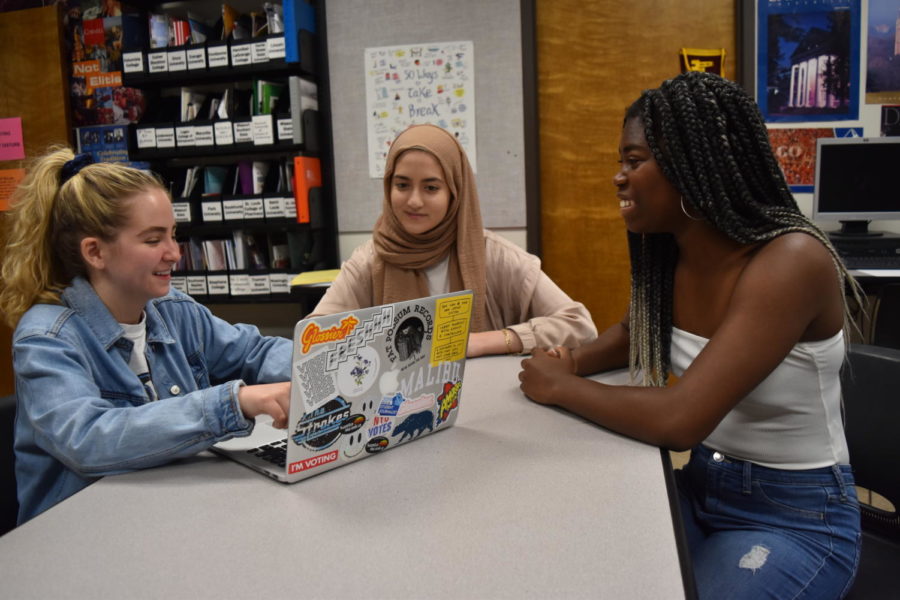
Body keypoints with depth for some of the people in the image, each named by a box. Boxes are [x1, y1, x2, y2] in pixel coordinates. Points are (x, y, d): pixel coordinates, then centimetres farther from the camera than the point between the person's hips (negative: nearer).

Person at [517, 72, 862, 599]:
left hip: (796, 518, -5)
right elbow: (636, 332, 17)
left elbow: (680, 420, -33)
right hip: (700, 487, 6)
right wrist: (574, 362, -4)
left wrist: (561, 388, -18)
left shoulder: (790, 262, -26)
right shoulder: (669, 251, -5)